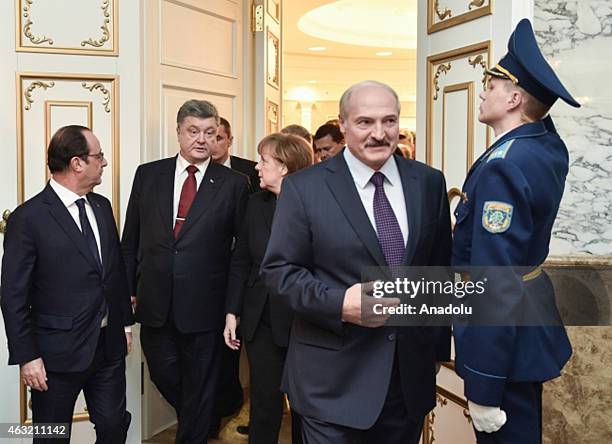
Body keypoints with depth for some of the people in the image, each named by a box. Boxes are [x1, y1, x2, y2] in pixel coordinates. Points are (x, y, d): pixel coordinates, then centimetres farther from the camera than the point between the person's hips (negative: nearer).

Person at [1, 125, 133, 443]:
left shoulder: (102, 206, 6)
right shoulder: (28, 218, -14)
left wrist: (125, 322, 15)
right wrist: (26, 357, -12)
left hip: (109, 345, 5)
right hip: (59, 352, -5)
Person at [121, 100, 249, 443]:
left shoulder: (234, 184, -5)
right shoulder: (148, 174, 3)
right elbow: (131, 238, 8)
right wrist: (129, 289, 6)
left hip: (204, 307, -3)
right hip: (155, 302, 3)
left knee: (200, 387, 12)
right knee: (163, 375, 18)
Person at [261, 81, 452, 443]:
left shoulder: (429, 182, 3)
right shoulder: (304, 188, -7)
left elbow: (440, 267, 8)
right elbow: (278, 270, -6)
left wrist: (438, 345, 11)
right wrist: (339, 304, -20)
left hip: (412, 372, 4)